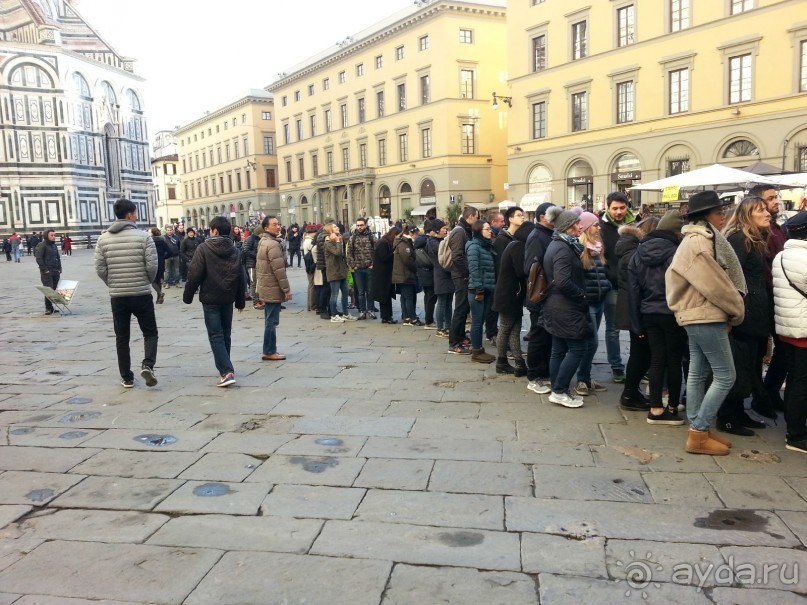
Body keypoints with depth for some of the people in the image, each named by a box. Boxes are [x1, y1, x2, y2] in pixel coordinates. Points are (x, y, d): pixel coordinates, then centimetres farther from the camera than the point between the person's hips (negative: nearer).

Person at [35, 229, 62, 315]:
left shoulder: (54, 245, 17)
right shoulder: (41, 245, -7)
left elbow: (58, 258, 23)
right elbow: (39, 259, -12)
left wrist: (59, 269, 12)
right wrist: (45, 270, -15)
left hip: (56, 272, 7)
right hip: (47, 272, -7)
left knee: (54, 290, 7)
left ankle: (51, 307, 14)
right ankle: (48, 308, -4)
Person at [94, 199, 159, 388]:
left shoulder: (103, 238, 1)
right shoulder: (143, 236, -8)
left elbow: (100, 269, 0)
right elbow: (152, 265, -11)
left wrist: (113, 285, 15)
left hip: (117, 296, 3)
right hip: (142, 294, -3)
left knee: (122, 338, 12)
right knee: (150, 333, 11)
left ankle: (126, 378, 16)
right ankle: (147, 365, -10)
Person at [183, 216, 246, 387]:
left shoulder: (203, 248, -10)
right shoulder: (234, 250, 6)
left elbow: (194, 275, -12)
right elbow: (240, 277, 8)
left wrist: (188, 296, 0)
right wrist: (240, 301, 15)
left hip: (210, 298, -5)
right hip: (228, 298, 5)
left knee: (216, 336, -4)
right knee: (226, 334, 17)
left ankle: (227, 372, -15)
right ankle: (224, 367, 28)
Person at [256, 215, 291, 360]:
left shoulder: (263, 242, 15)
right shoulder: (273, 244, -18)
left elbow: (258, 266, 20)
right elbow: (279, 269, -22)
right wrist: (286, 289, -18)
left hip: (265, 287, 10)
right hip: (273, 289, -10)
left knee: (270, 320, 14)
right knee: (272, 321, -5)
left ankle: (269, 350, 20)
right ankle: (269, 352, 0)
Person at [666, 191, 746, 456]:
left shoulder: (697, 239, 16)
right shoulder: (699, 242, -17)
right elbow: (715, 284, -18)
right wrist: (737, 310, -4)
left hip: (697, 316, 10)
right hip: (707, 317, -10)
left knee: (698, 374, 12)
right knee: (725, 376, -5)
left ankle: (698, 430, 19)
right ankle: (699, 434, -1)